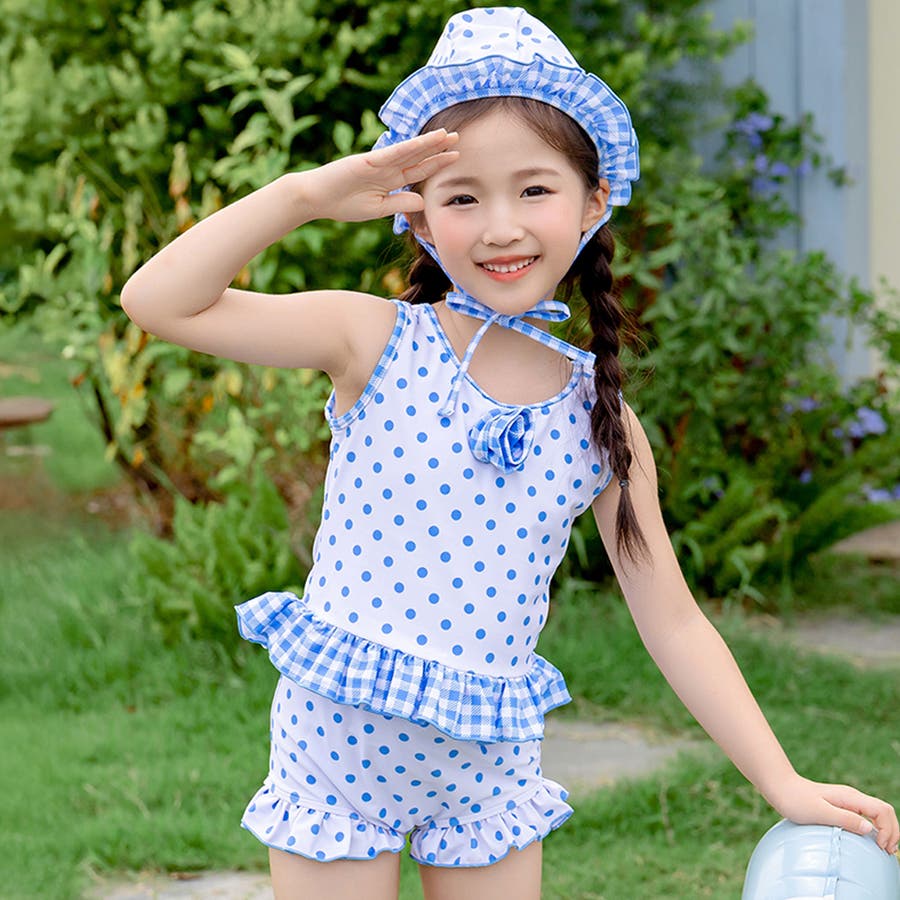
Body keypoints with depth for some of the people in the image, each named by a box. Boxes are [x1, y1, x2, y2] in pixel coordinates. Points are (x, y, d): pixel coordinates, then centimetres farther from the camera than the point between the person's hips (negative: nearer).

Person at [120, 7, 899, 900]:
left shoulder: (599, 416, 0)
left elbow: (672, 622, 4)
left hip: (488, 763, 3)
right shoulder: (377, 343, -8)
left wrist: (783, 782, -2)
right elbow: (157, 302, -16)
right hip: (338, 738, -3)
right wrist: (304, 193, -19)